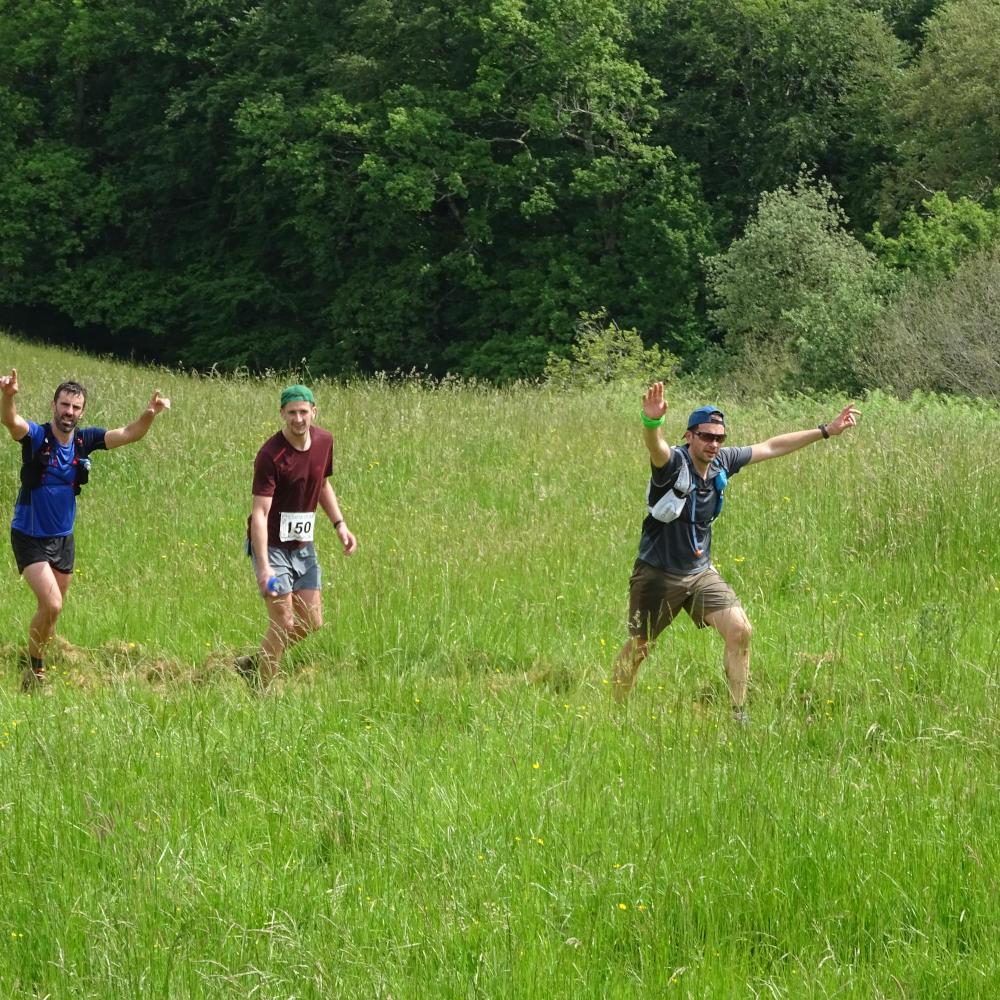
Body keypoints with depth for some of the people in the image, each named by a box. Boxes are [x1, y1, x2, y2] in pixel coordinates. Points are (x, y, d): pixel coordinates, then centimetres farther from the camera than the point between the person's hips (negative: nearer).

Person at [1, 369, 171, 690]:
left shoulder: (84, 440, -4)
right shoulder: (36, 436, -17)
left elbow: (129, 434, -7)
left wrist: (150, 414, -29)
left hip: (63, 538, 5)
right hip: (30, 538, -5)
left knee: (52, 609, 14)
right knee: (51, 605, -17)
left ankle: (40, 664, 32)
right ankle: (33, 670, 2)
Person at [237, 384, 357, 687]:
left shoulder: (324, 441, -1)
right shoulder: (271, 455, -23)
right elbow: (259, 512, -27)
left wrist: (339, 524, 7)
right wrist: (264, 566, -36)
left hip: (303, 545, 7)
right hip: (272, 545, -7)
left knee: (311, 623, 8)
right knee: (283, 623, -9)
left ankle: (253, 663, 27)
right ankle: (261, 690, 7)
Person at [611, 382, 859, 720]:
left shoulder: (722, 463, -2)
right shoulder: (674, 463, -21)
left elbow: (771, 447, 10)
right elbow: (656, 448, -46)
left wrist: (826, 431, 13)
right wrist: (652, 421, -70)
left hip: (700, 572, 5)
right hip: (658, 574, -5)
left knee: (739, 631, -11)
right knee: (637, 649, 5)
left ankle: (739, 714, -1)